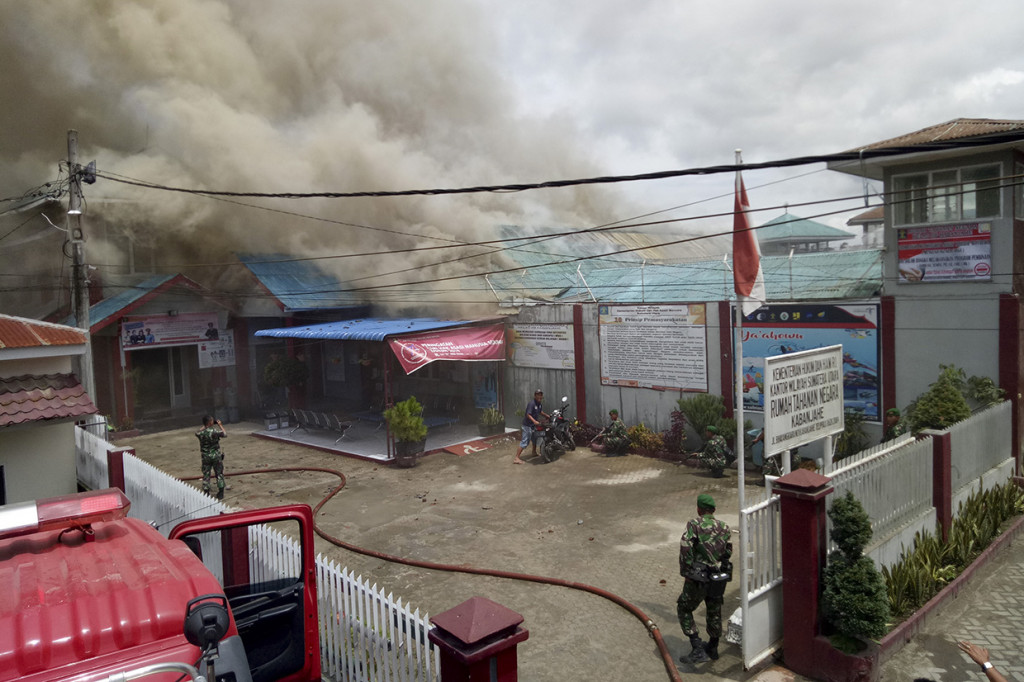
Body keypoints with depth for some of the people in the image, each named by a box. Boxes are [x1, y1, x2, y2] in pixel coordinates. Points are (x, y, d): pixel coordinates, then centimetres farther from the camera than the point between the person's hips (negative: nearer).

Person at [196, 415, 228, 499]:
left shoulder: (200, 433, -13)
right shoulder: (215, 432, -20)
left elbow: (197, 433, 14)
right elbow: (225, 434, -2)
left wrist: (204, 426, 14)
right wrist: (220, 425, 7)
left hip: (205, 456, 2)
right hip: (216, 456, -2)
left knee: (206, 475, 13)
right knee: (219, 474, 11)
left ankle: (206, 494, 17)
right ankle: (220, 494, 15)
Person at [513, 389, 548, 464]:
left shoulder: (540, 403, 7)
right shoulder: (531, 403, -21)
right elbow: (528, 414, -28)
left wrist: (546, 415, 15)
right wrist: (534, 421, -40)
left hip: (534, 425, 9)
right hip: (528, 425, -9)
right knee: (525, 441, -13)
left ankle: (534, 452, 48)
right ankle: (516, 458, -14)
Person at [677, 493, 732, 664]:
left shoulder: (694, 524, -9)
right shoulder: (724, 527, 5)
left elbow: (685, 547, -19)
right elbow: (728, 552, 7)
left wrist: (686, 571, -11)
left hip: (699, 579, -5)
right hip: (719, 577, 5)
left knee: (684, 609, 12)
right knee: (714, 612, 24)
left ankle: (698, 651, 5)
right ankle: (712, 649, 41)